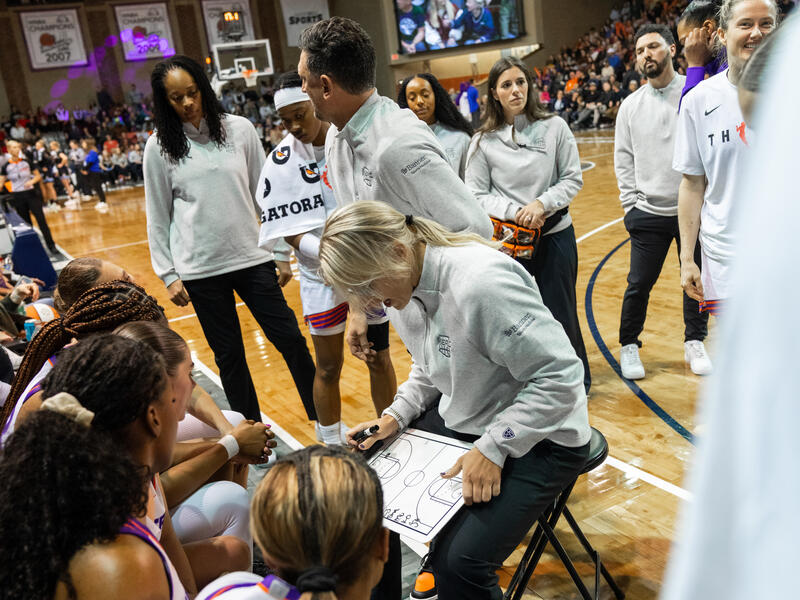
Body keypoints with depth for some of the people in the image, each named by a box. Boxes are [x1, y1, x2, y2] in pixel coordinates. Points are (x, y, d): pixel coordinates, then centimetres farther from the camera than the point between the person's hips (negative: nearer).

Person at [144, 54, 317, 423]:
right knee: (228, 355, 9)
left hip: (252, 257, 1)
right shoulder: (159, 147, 0)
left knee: (290, 340, 3)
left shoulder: (239, 129, 1)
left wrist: (281, 253, 3)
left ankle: (325, 420, 19)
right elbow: (158, 217, 4)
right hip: (200, 268, 0)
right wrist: (169, 276, 0)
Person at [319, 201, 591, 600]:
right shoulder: (404, 286, -3)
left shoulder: (479, 282, -31)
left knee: (457, 563, -22)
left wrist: (493, 448, -24)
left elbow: (559, 376, -26)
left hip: (538, 436, -8)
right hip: (459, 419, 8)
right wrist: (396, 416, -2)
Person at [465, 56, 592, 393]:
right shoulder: (483, 142, -1)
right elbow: (477, 195, -2)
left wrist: (541, 204, -15)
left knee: (560, 312, 7)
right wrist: (514, 211, -17)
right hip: (508, 239, 0)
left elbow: (572, 179, 1)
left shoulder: (554, 128, 0)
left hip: (555, 236, 0)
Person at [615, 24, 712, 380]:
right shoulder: (631, 105, 5)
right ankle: (629, 346, 22)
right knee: (639, 284, 3)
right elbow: (624, 159, 8)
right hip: (648, 214, 1)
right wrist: (630, 203, 0)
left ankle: (694, 343, 31)